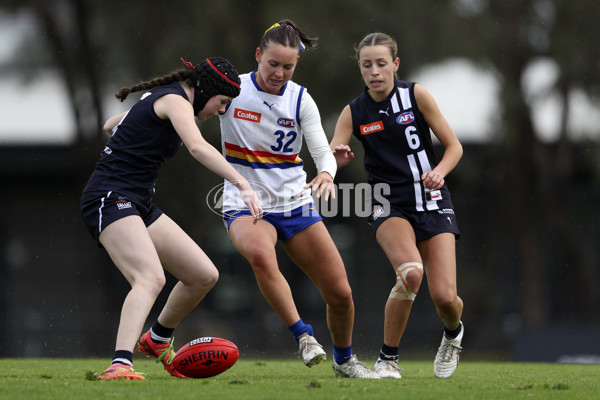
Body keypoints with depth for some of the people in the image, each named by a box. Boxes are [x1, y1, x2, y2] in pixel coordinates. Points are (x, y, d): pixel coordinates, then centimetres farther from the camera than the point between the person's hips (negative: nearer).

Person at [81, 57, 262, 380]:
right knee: (151, 278, -32)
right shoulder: (175, 100, -11)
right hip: (110, 199, -10)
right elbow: (198, 147, -30)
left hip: (139, 206, 10)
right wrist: (242, 185, -39)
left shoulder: (158, 98, 19)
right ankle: (119, 365, -48)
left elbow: (111, 124, 35)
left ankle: (157, 340, 34)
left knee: (204, 275, 11)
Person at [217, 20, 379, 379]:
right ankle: (303, 336, -28)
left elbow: (323, 151, -6)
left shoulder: (300, 100, -2)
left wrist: (326, 173, -28)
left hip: (296, 205, 3)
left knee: (340, 294, 1)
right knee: (260, 254, -40)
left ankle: (344, 359, 30)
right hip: (245, 207, -3)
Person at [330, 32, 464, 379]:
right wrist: (338, 157, -31)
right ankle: (388, 358, -12)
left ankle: (453, 333, 29)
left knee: (444, 296, -11)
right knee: (410, 273, -31)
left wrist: (439, 172, -20)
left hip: (431, 201, 0)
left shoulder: (416, 94, -4)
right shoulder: (354, 113, 0)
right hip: (390, 205, 0)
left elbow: (454, 146, 0)